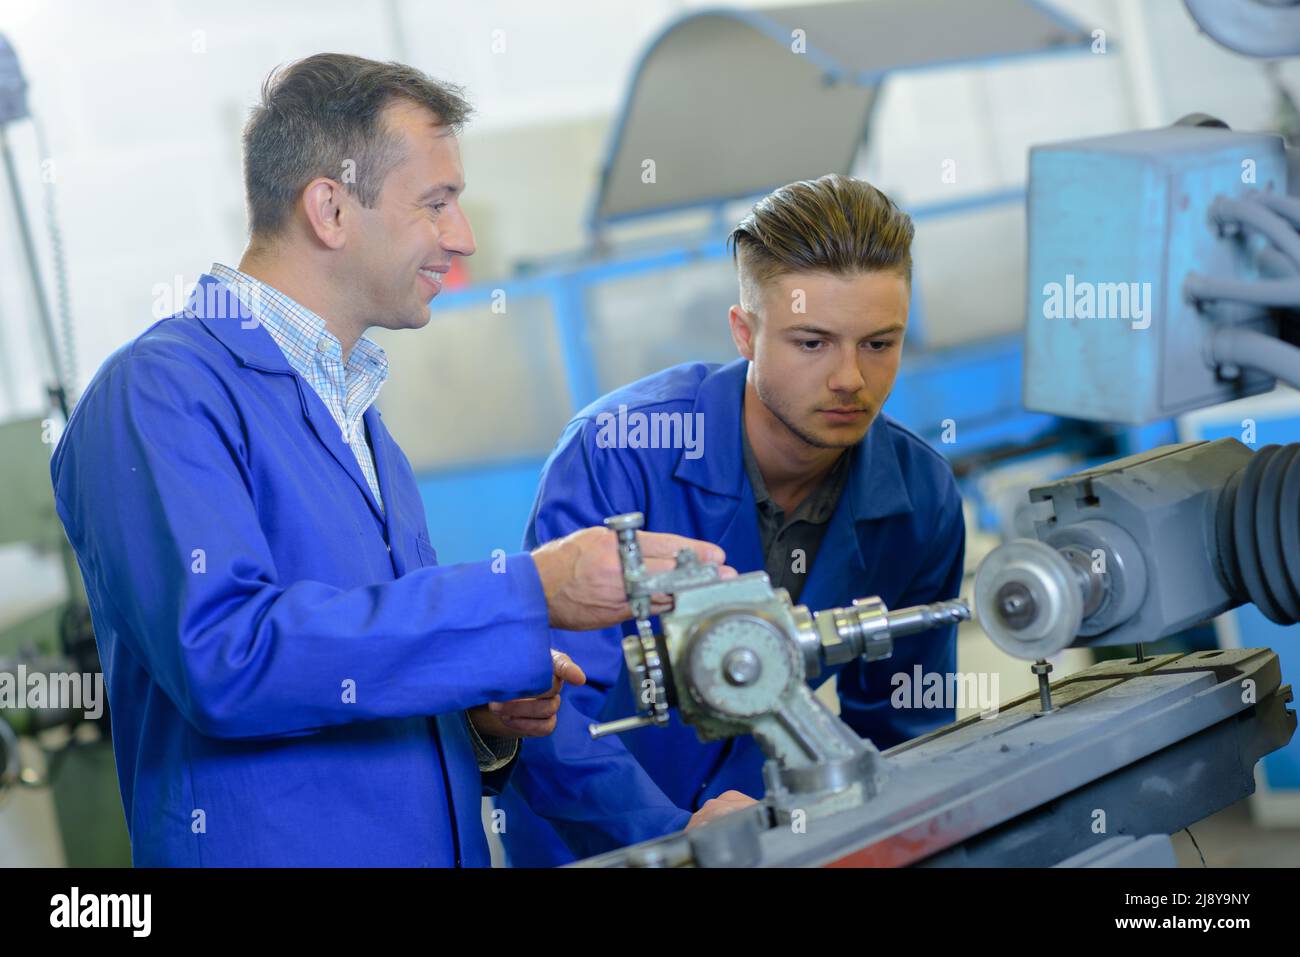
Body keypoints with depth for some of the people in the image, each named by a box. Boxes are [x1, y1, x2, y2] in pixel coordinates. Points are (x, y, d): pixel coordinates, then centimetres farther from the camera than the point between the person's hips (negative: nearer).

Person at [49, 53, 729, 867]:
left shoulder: (358, 414, 14)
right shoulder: (161, 392, -12)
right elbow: (225, 653, -26)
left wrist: (480, 722, 1)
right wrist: (526, 594, -26)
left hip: (439, 845, 8)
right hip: (265, 849, -8)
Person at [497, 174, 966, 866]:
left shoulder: (921, 499, -6)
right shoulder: (617, 452, -19)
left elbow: (897, 727, 9)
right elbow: (550, 705, -23)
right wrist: (678, 834, -34)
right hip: (587, 846, -3)